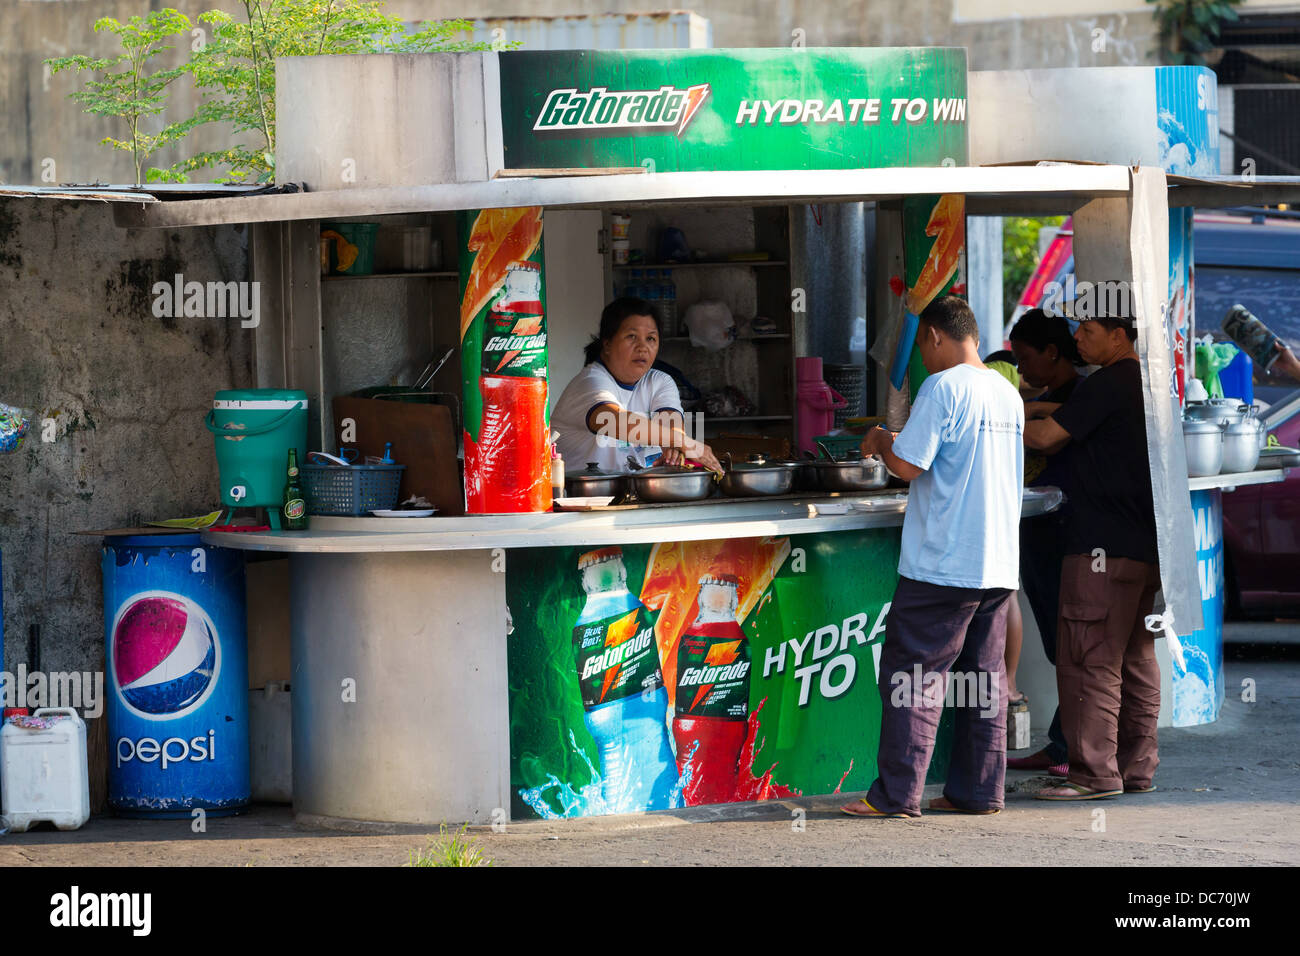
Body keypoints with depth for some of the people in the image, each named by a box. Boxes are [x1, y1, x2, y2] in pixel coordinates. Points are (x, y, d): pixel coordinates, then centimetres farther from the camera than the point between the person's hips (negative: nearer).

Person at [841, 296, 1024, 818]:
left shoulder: (942, 388, -12)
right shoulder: (1008, 393, 12)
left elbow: (909, 465, -17)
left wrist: (882, 443, 3)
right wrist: (903, 441, 25)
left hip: (943, 563, -7)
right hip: (998, 561, 7)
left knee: (912, 673, -2)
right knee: (984, 677, 10)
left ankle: (897, 794, -3)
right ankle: (979, 790, 11)